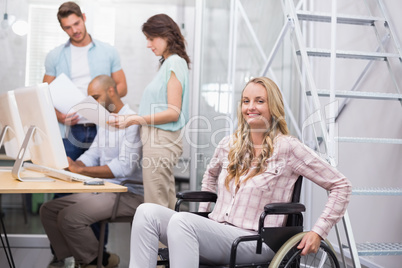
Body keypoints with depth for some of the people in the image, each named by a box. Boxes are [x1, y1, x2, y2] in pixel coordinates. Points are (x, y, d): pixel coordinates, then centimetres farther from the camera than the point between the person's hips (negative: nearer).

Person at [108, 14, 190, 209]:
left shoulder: (174, 63, -10)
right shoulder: (168, 63, 19)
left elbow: (173, 112, -16)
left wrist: (134, 120, -18)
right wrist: (130, 119, 13)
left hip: (161, 140, -10)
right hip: (158, 139, 10)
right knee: (167, 207, 12)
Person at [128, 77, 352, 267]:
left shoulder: (287, 148, -3)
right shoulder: (229, 144, 15)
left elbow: (341, 186, 0)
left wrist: (319, 232, -6)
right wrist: (203, 212, 23)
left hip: (255, 241, -6)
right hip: (215, 231, 6)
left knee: (181, 220, -33)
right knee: (147, 212, -19)